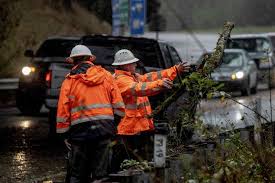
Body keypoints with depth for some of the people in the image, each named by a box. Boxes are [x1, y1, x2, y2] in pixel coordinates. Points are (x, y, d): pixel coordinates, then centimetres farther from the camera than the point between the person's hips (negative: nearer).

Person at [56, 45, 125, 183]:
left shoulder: (69, 81, 2)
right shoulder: (106, 76, 8)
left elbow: (63, 110, 0)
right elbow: (118, 104, 4)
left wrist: (64, 134, 7)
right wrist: (117, 126, 11)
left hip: (81, 130, -2)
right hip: (104, 129, 2)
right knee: (100, 171, 7)